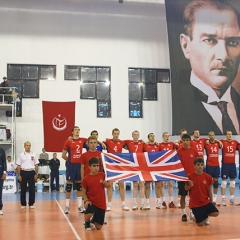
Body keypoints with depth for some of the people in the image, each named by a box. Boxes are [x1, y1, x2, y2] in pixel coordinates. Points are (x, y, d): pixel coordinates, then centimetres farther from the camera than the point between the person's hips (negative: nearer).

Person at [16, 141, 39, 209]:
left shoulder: (33, 154, 7)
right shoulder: (21, 155, 4)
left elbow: (36, 165, 7)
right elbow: (19, 166, 4)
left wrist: (36, 174, 0)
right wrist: (19, 175, -2)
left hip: (31, 172, 1)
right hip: (23, 172, -1)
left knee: (32, 189, 1)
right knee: (23, 189, 3)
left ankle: (31, 204, 9)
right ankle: (23, 204, 12)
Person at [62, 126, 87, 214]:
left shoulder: (82, 140, 6)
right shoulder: (68, 141, -4)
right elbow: (63, 155, -1)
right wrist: (70, 160, 1)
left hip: (80, 165, 4)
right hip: (71, 165, -4)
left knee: (79, 185, 9)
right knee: (69, 185, 2)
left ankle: (80, 206, 16)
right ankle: (67, 206, 9)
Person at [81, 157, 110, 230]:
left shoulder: (102, 175, -3)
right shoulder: (86, 178, -8)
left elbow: (109, 186, 7)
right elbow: (84, 192, -1)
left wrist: (105, 183, -15)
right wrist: (86, 200, -17)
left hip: (101, 204, 2)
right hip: (91, 202, -2)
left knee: (98, 227, 4)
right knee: (88, 214, -36)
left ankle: (93, 219, 42)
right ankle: (87, 223, 3)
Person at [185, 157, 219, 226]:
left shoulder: (208, 177, -3)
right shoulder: (190, 176, -9)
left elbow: (209, 191, 5)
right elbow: (186, 188, 2)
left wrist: (211, 203, 8)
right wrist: (190, 186, -20)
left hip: (206, 202, 3)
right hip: (195, 203, -3)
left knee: (216, 213, -20)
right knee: (200, 224, -9)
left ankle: (205, 216, 14)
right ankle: (195, 217, 29)